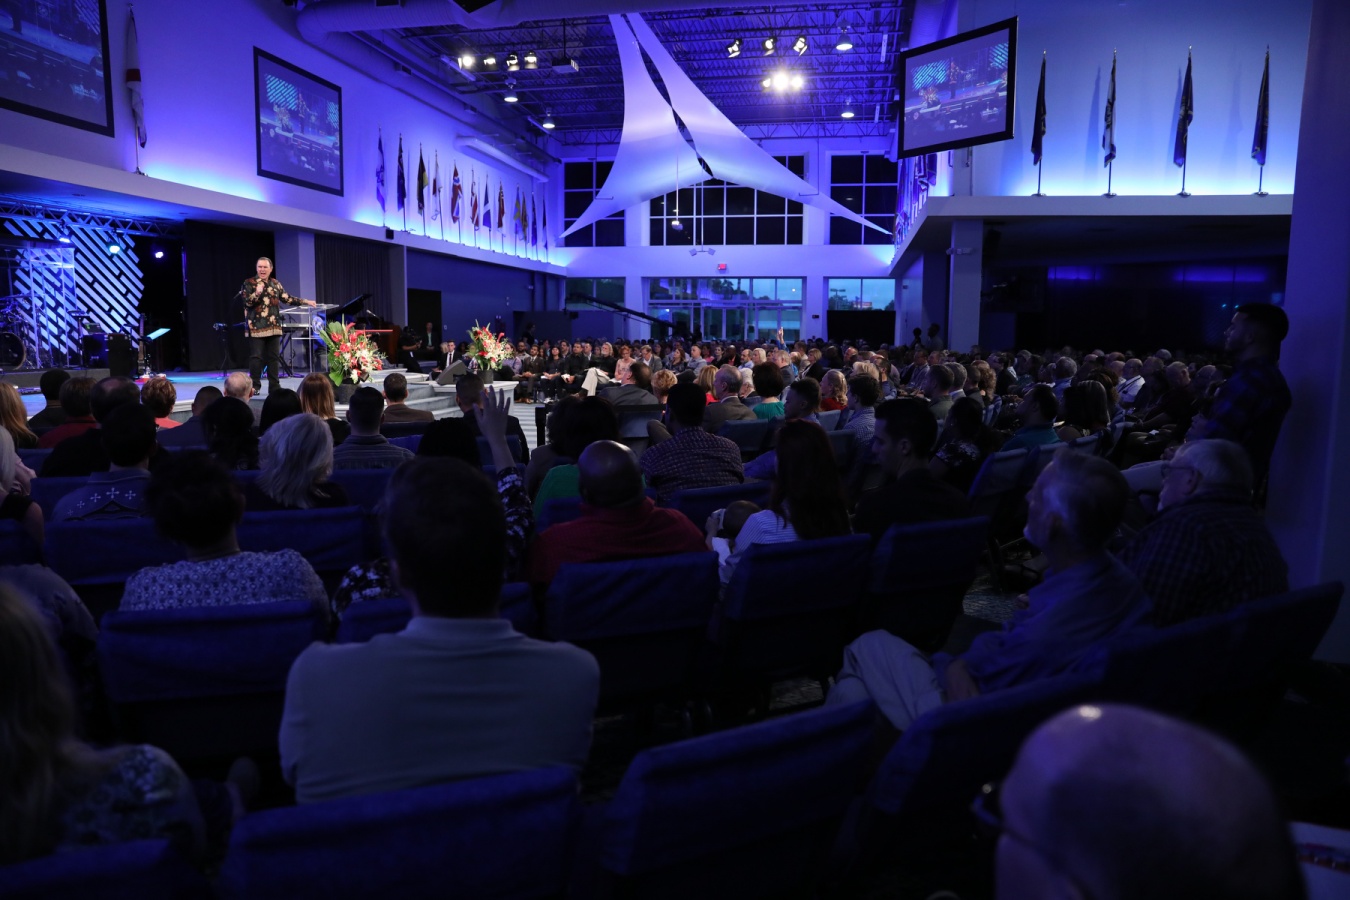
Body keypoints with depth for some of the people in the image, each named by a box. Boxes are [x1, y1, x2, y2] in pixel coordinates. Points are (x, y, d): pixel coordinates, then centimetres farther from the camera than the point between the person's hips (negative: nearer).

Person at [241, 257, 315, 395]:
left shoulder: (276, 283, 13)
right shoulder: (249, 283, -2)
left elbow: (287, 298, 16)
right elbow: (246, 302, -11)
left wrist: (305, 301, 11)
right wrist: (257, 293, -27)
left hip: (273, 326, 5)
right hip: (256, 327, -5)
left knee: (274, 357, 7)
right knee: (256, 357, -4)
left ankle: (274, 386, 12)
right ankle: (255, 386, 4)